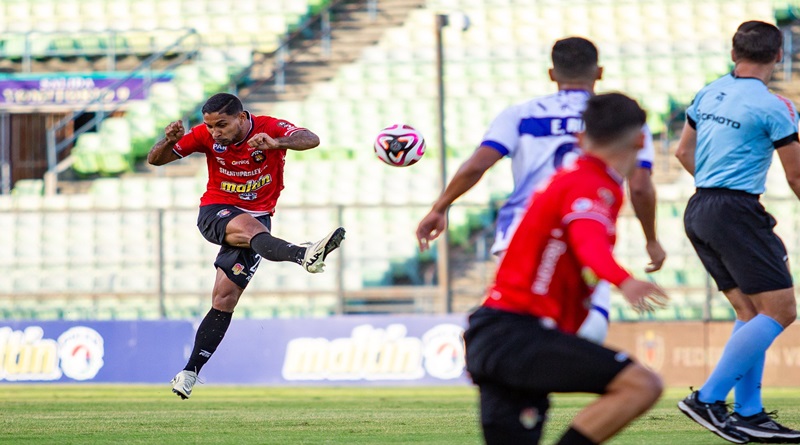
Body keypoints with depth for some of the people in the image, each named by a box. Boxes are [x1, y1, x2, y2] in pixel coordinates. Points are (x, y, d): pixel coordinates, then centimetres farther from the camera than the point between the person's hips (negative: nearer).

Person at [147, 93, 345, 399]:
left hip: (257, 217, 1)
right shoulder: (206, 136, -9)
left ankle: (190, 371, 2)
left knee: (225, 300, -4)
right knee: (249, 226, -37)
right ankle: (304, 256, -62)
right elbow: (155, 160, -5)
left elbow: (311, 140, -33)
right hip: (214, 213, -1)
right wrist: (169, 142, -28)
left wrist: (276, 143, -52)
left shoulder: (270, 129, -14)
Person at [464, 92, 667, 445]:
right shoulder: (592, 186, -9)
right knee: (642, 385, -19)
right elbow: (589, 242, -31)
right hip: (519, 333, -10)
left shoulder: (571, 179, 20)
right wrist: (623, 281, -50)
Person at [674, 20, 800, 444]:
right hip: (736, 213, -8)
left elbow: (684, 152, 21)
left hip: (699, 211, 8)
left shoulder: (708, 94, 10)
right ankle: (708, 398, -13)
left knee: (750, 312, 12)